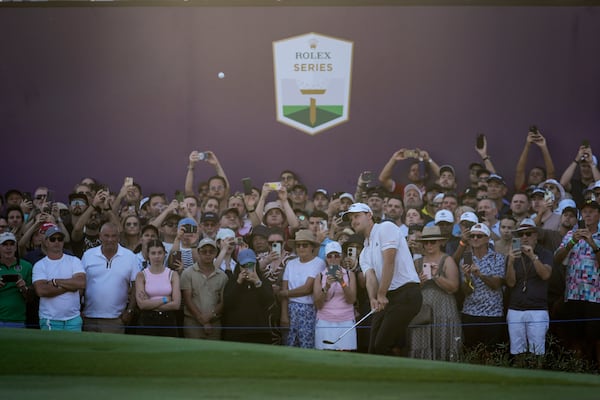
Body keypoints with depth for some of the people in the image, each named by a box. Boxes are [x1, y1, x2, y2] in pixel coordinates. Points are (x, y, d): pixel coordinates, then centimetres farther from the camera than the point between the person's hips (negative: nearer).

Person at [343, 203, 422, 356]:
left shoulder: (386, 228, 0)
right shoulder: (364, 253, 23)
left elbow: (389, 263, -10)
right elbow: (370, 277, 4)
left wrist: (382, 295, -12)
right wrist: (373, 299, -17)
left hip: (406, 293, -8)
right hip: (386, 299, 8)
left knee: (382, 346, -15)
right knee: (374, 349, 1)